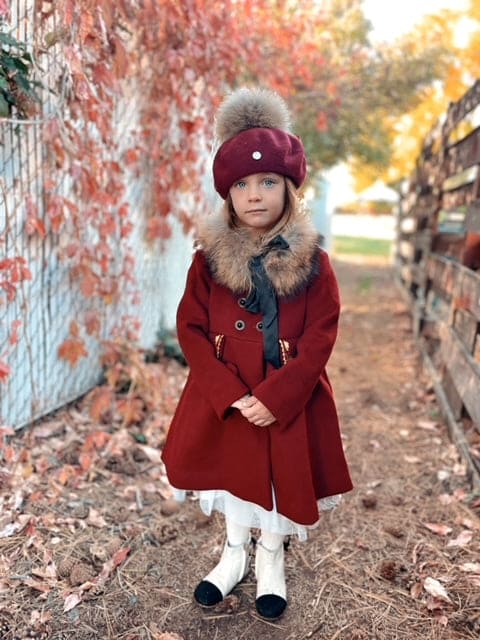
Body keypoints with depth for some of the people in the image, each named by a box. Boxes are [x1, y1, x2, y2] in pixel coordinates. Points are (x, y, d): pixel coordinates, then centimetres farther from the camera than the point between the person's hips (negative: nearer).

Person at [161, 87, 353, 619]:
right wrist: (229, 393, -16)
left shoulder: (312, 263, -8)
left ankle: (270, 560, 39)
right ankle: (234, 552, 42)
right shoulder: (209, 259, -5)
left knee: (282, 476, 12)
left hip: (289, 399, -1)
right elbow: (191, 328, -6)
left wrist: (274, 397, -19)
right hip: (223, 398, 1)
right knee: (233, 470, 17)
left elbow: (319, 339, -11)